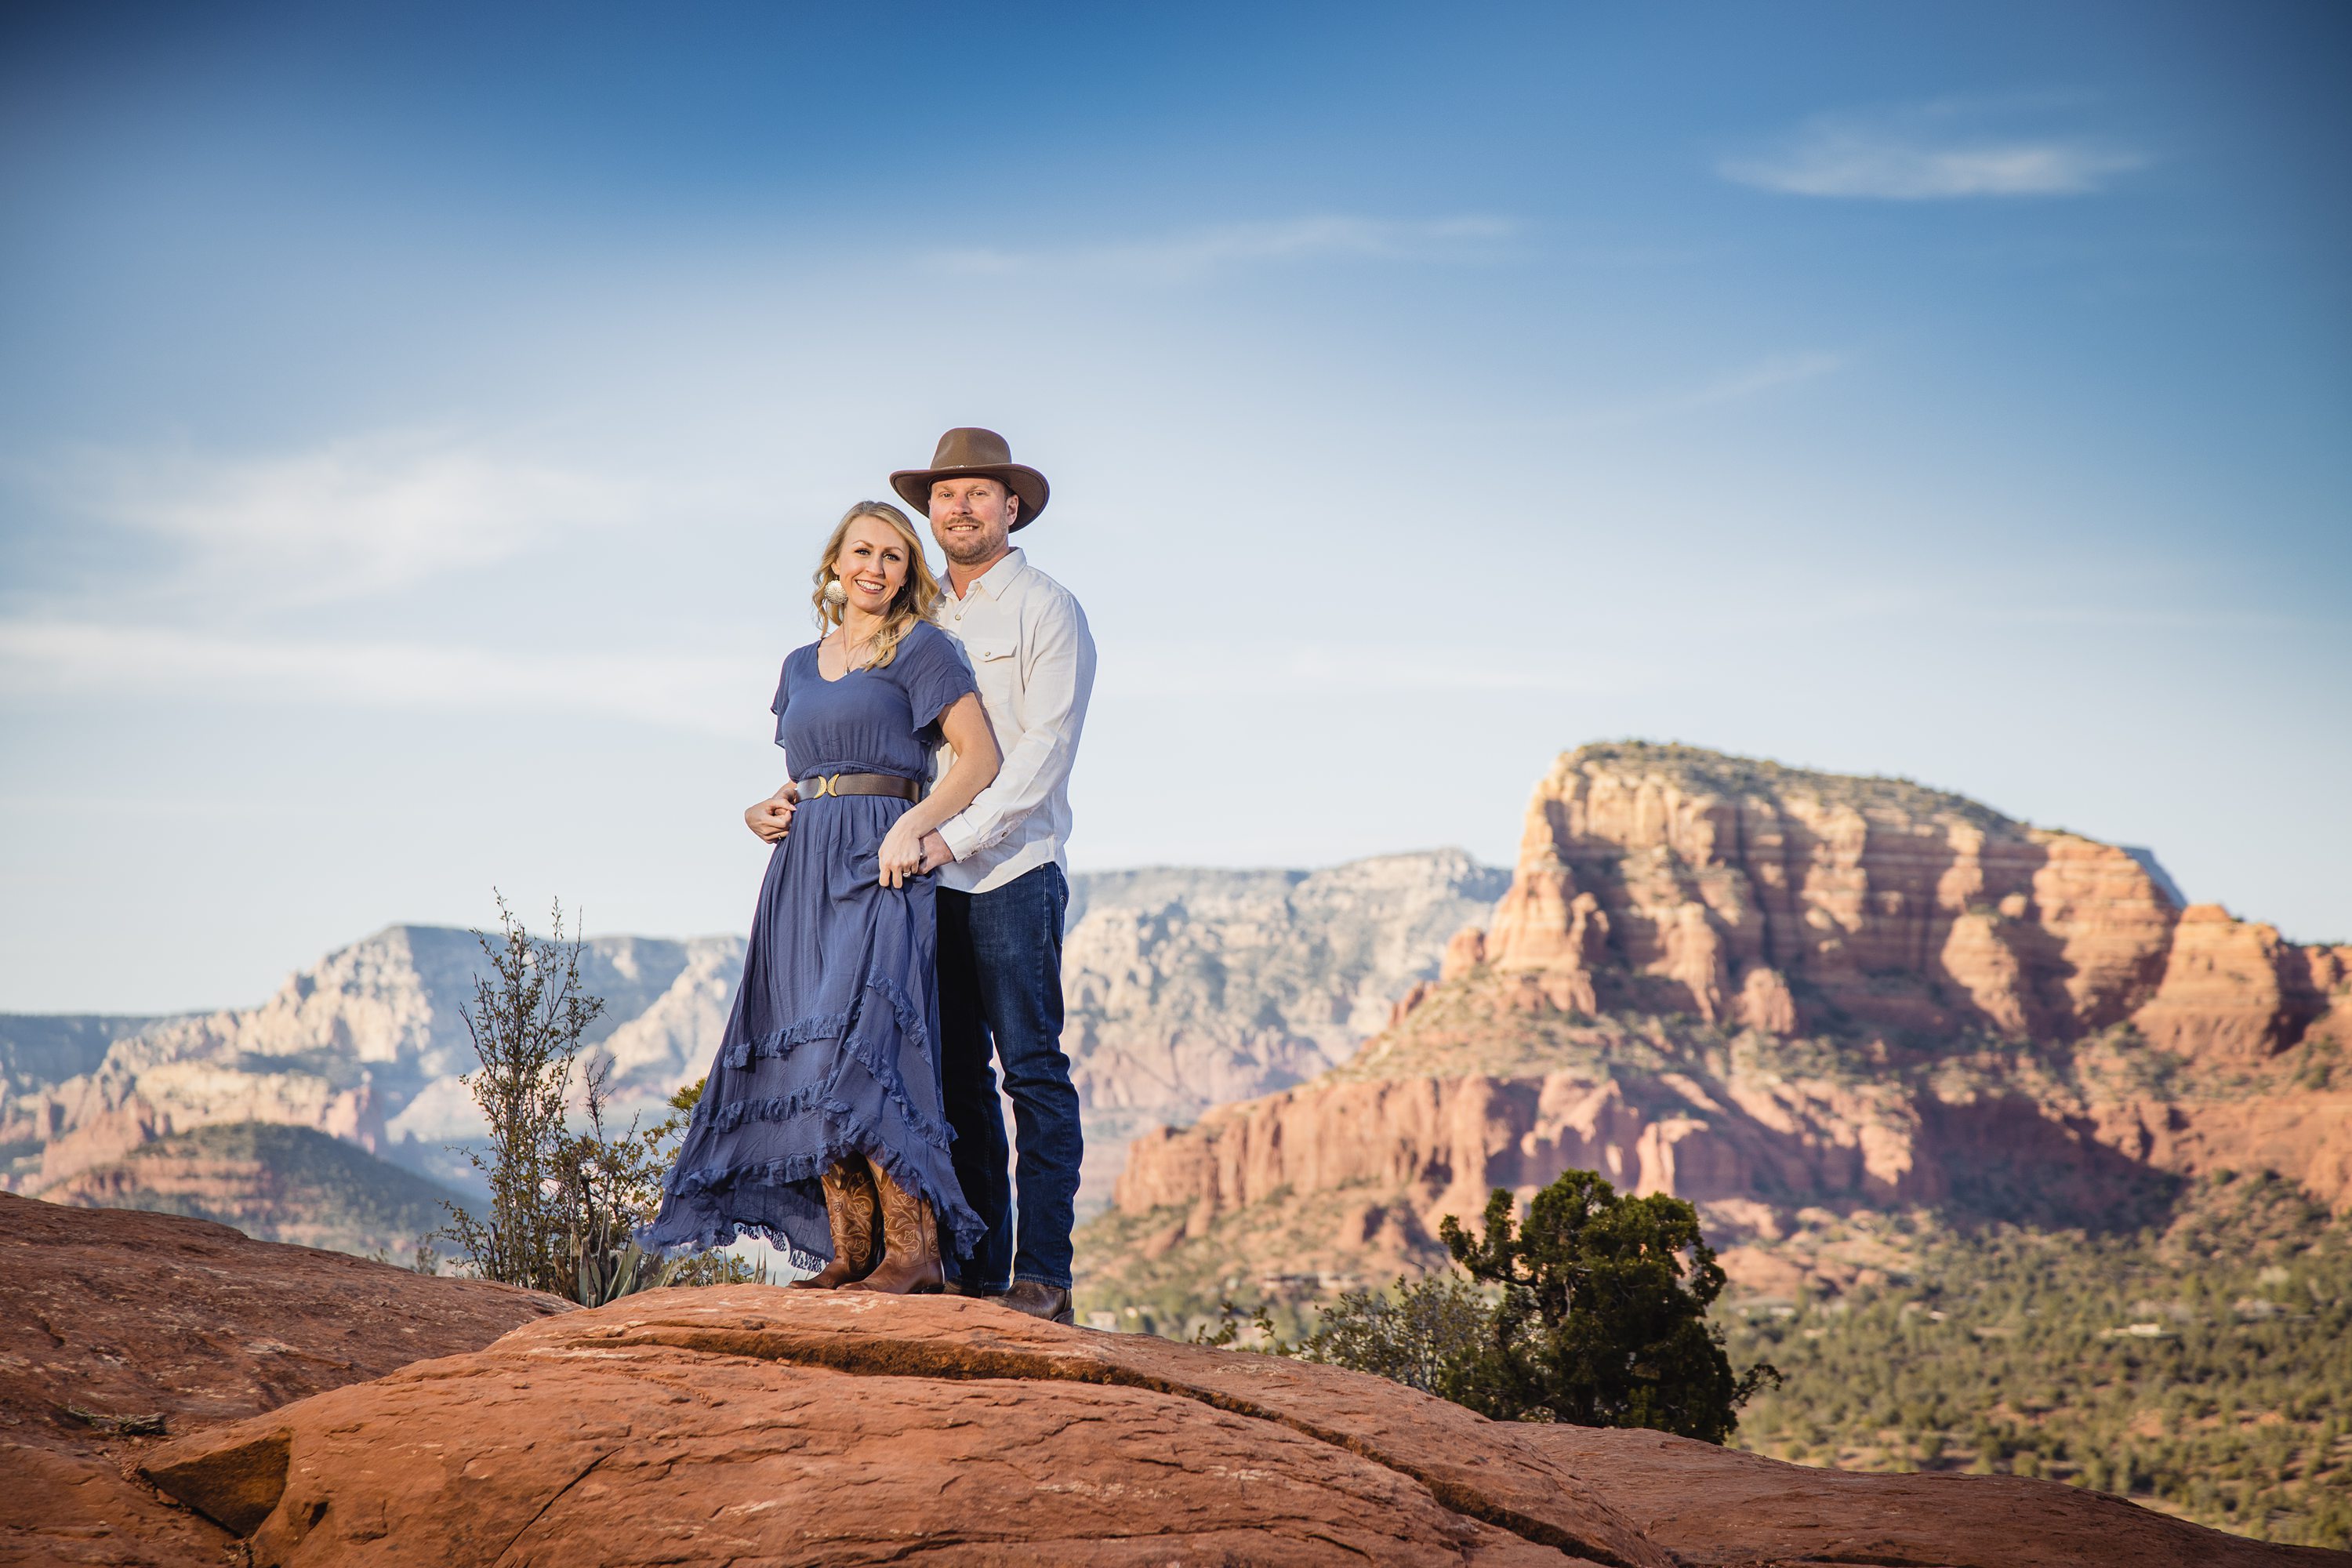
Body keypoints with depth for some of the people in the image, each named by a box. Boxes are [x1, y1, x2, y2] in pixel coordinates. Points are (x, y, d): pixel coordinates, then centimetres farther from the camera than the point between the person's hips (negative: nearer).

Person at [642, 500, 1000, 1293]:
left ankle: (914, 1250, -19)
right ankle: (847, 1254, 1)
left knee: (855, 1045, -20)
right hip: (802, 869, 7)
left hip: (878, 866, -7)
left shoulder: (920, 647, 2)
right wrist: (766, 812, 7)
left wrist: (914, 826, -18)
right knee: (805, 1059, -1)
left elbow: (981, 754, -7)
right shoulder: (801, 665, 21)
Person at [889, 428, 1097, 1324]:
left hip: (1014, 870, -6)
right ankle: (978, 1273, 10)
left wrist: (955, 836, -19)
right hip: (933, 876, 6)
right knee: (957, 1075, 6)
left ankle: (1044, 1276, -5)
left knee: (1032, 1069, -6)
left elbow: (1042, 751, -10)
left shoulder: (1047, 610, 0)